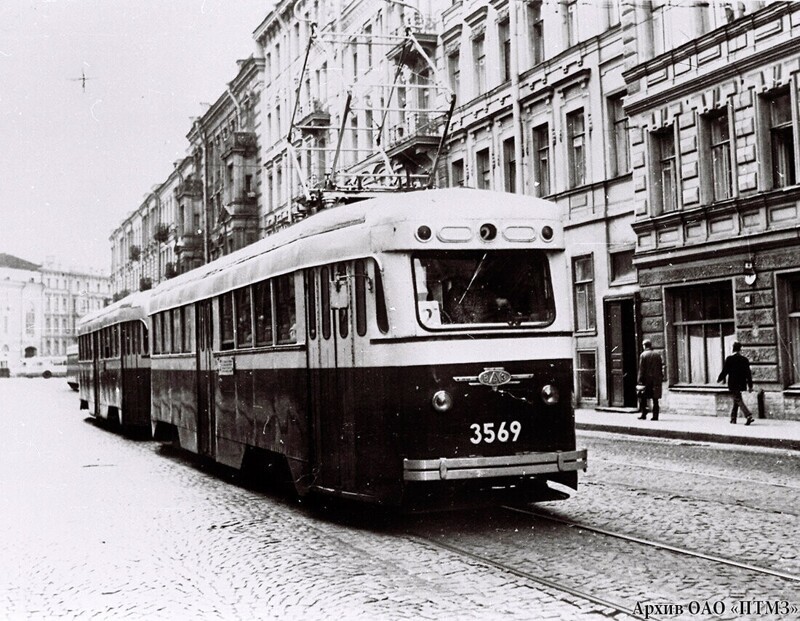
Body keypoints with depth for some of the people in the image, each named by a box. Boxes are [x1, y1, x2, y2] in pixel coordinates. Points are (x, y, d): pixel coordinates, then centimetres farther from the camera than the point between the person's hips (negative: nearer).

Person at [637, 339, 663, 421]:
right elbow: (660, 368, 6)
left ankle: (644, 413, 1)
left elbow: (641, 369, -9)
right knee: (655, 399, 6)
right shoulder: (657, 354, 5)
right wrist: (661, 378, 12)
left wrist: (639, 381, -6)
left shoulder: (643, 355, -6)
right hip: (656, 380, 4)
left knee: (642, 397, 8)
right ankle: (655, 415, 3)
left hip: (647, 380, -4)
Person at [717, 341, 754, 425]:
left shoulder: (729, 359, -9)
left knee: (739, 400, -8)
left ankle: (749, 416, -25)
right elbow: (748, 374, 5)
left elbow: (725, 371, -7)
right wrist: (750, 386, 10)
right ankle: (733, 419, 24)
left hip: (732, 384, -5)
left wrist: (719, 379, 10)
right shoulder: (745, 360, 3)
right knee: (735, 401, 18)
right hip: (741, 384, 5)